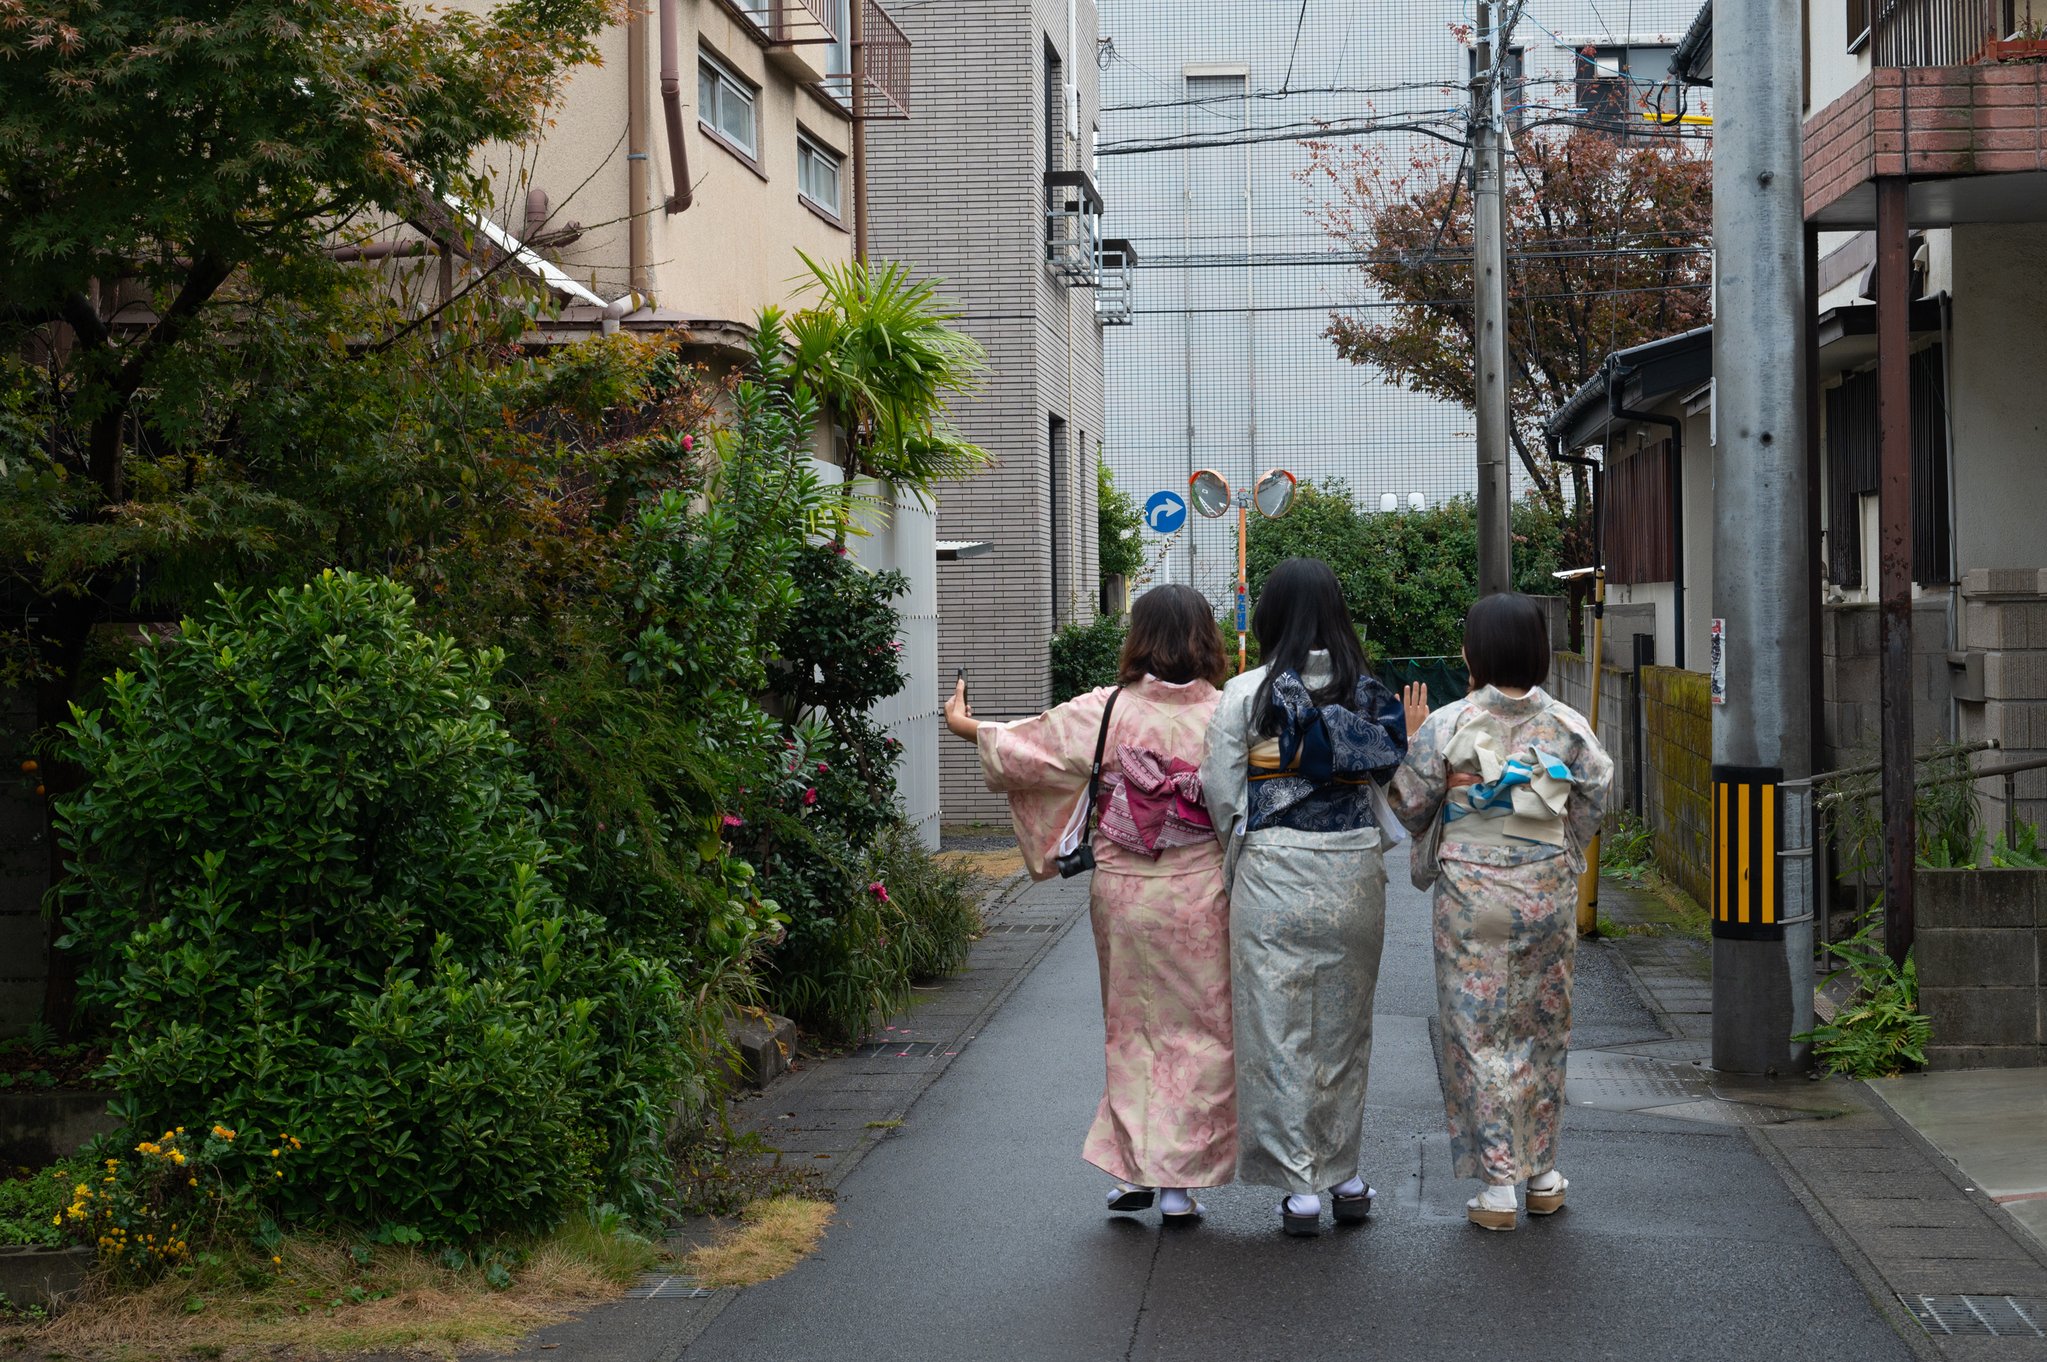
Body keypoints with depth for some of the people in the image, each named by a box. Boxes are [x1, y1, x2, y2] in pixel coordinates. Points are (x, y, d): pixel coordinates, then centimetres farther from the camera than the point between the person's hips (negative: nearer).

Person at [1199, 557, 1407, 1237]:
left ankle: (1299, 1185, 2)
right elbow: (1389, 785, 5)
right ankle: (1344, 1175, 20)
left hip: (1273, 874, -4)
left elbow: (1221, 795, -4)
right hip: (1356, 870, 4)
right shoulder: (1372, 693, 3)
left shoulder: (1245, 694, -7)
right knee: (1344, 1026, 14)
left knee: (1280, 1029, 3)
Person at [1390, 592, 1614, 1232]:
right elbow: (1590, 809, 4)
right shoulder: (1569, 725, -3)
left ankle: (1497, 1187, 2)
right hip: (1548, 892, 3)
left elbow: (1410, 808, -2)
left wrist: (1412, 740, 10)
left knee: (1479, 1034, 4)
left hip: (1471, 896, -2)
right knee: (1543, 1030, 15)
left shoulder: (1446, 726, -10)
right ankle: (1543, 1176, 24)